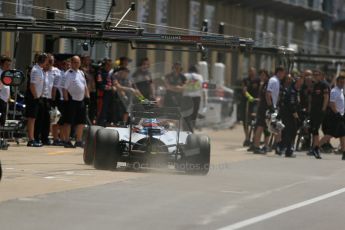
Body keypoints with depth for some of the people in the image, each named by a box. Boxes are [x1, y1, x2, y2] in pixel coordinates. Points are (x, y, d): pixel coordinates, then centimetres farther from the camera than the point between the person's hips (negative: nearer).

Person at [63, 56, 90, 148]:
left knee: (81, 121, 8)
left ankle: (78, 141, 16)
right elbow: (65, 88, -12)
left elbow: (85, 86, 22)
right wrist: (66, 100, -16)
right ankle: (67, 141, 2)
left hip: (81, 100, 7)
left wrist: (87, 96, 13)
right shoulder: (68, 74, -8)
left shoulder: (81, 73, 15)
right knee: (69, 122, -3)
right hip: (72, 100, -7)